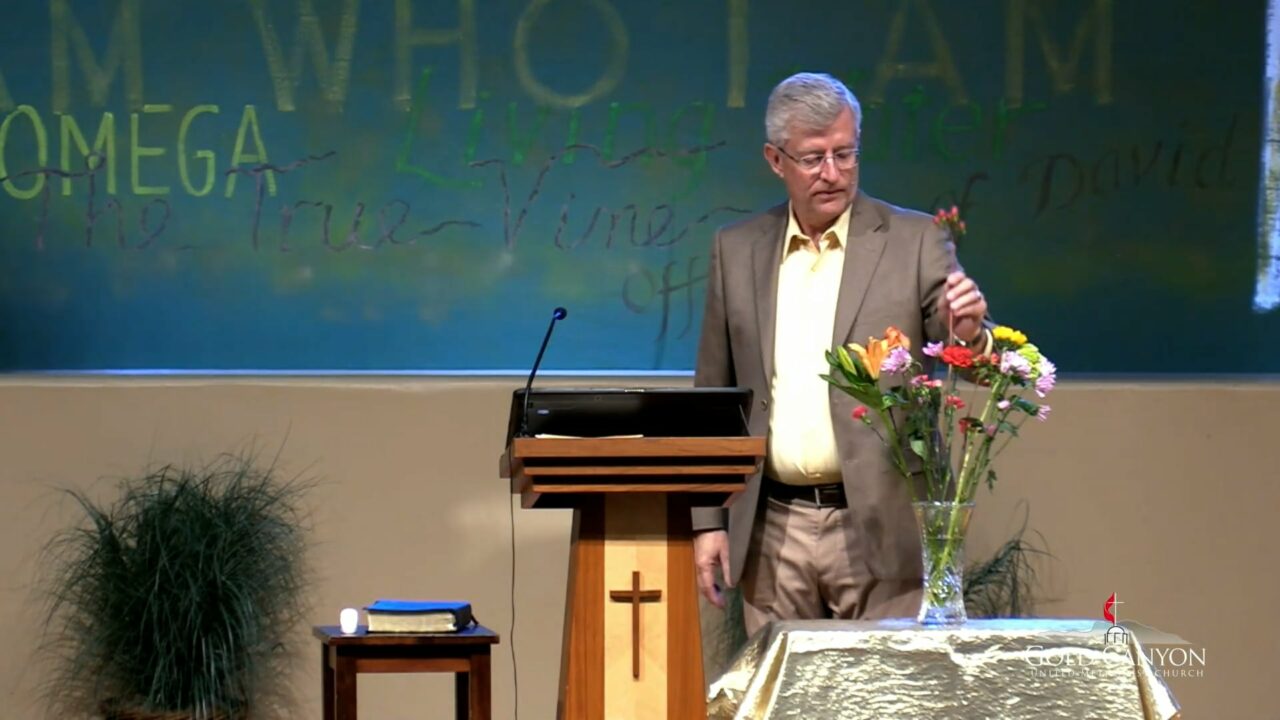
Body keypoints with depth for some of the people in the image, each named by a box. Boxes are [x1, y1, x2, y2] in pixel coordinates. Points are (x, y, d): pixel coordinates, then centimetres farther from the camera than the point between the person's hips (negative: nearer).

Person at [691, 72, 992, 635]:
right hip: (771, 530, 3)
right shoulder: (736, 250, 9)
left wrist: (970, 335, -26)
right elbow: (713, 395, 13)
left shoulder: (914, 241, 1)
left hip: (878, 530, -2)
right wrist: (707, 521, 8)